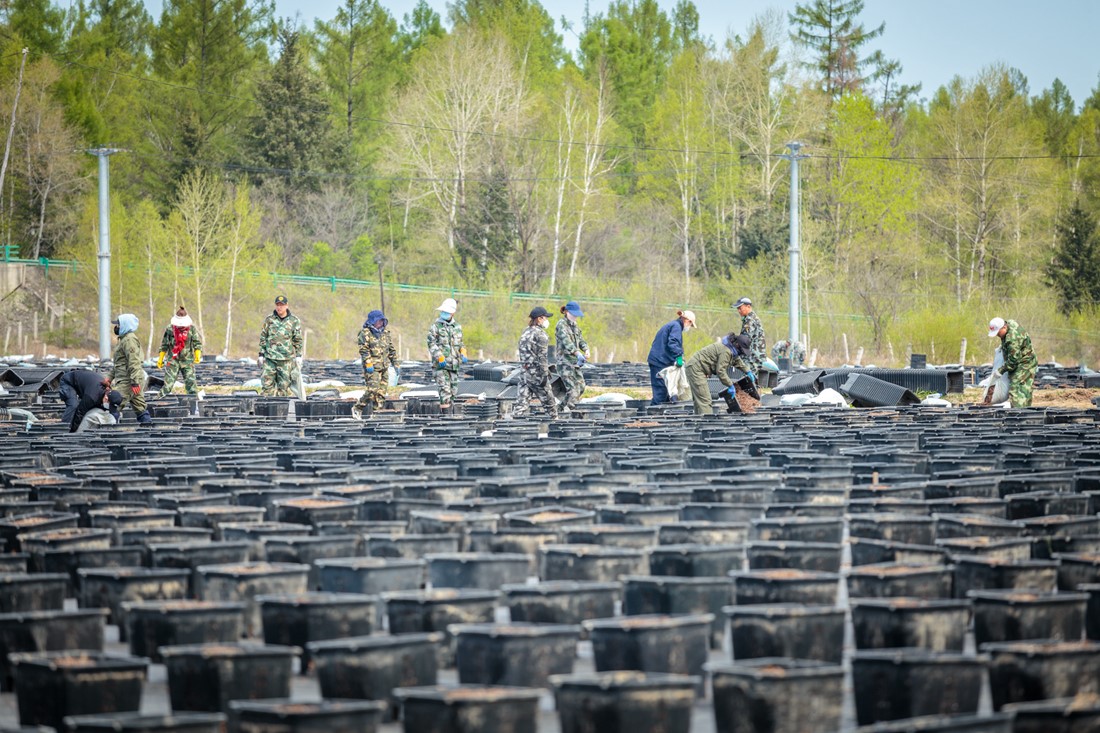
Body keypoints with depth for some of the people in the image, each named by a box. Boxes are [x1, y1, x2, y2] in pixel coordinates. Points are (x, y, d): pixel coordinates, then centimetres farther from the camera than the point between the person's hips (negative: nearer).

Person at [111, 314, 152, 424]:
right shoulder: (123, 339, 21)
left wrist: (135, 382, -26)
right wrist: (110, 377, 28)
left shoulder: (129, 340, -14)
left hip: (127, 381, -11)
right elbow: (118, 364, 29)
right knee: (139, 407, 9)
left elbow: (134, 362, -22)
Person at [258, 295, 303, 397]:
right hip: (270, 358, 1)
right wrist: (261, 354, 7)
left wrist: (298, 356, 2)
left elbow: (298, 340, 7)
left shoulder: (294, 321, 3)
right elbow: (263, 338, 11)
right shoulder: (269, 320, 6)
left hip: (286, 359, -1)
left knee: (284, 385, 2)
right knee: (267, 385, -4)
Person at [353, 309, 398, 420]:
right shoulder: (366, 333, -4)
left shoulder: (385, 333, 17)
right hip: (372, 368, -7)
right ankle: (357, 409, -5)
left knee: (381, 392, 4)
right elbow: (363, 350, -11)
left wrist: (395, 364, 19)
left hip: (383, 368, 7)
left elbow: (391, 350, 23)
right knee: (373, 389, -16)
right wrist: (368, 363, -19)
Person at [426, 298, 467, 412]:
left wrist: (463, 354, 5)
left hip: (453, 364, 6)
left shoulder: (457, 327, 14)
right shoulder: (436, 326, -2)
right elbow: (431, 344, -8)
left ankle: (449, 406, 19)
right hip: (440, 364, -6)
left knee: (453, 389, 9)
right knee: (445, 389, -13)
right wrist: (439, 357, -18)